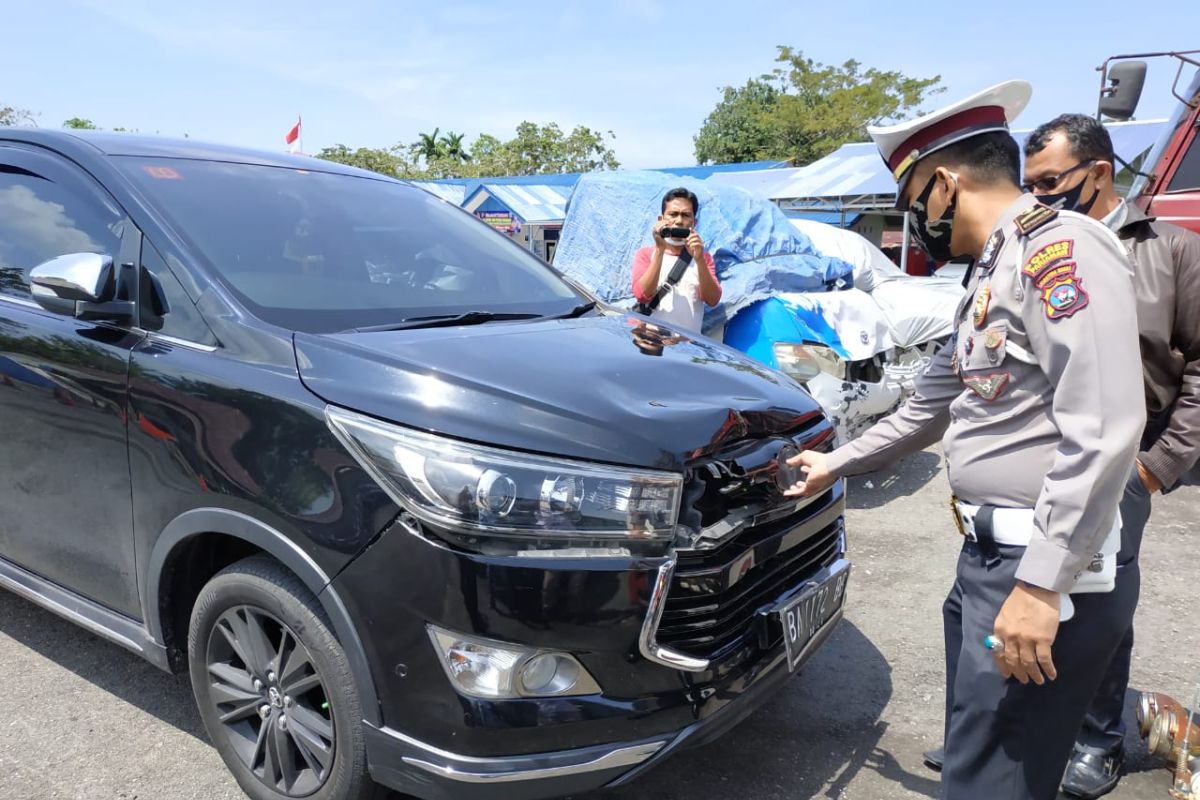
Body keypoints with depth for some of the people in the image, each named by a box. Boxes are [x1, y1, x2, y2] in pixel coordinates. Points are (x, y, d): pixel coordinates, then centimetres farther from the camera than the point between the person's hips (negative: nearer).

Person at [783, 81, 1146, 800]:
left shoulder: (1060, 248, -14)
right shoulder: (991, 277, 18)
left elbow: (1103, 429, -24)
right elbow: (929, 408, 26)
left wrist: (1040, 584, -24)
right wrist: (834, 466, 32)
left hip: (1042, 575, -10)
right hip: (988, 559, 10)